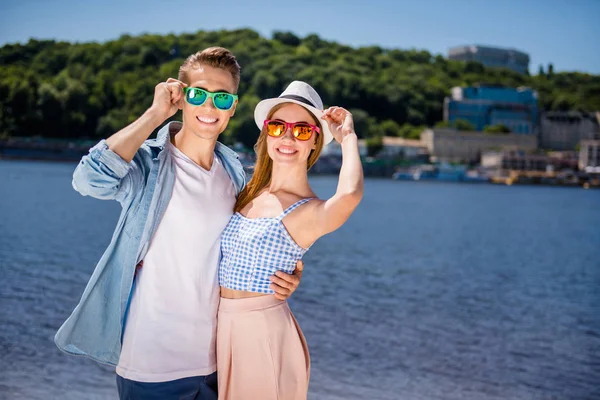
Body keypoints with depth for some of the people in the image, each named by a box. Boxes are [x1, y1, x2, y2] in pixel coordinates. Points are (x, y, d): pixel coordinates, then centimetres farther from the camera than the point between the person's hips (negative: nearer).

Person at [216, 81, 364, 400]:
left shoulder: (311, 212, -17)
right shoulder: (249, 193, 5)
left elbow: (350, 194, -39)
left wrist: (347, 137, -23)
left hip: (265, 333, -6)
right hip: (223, 326, 6)